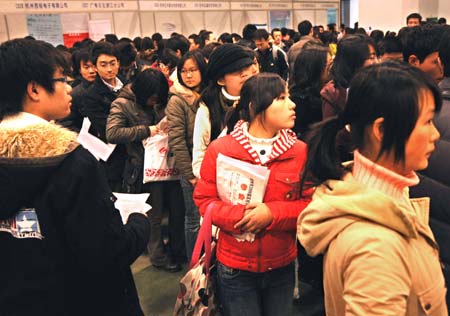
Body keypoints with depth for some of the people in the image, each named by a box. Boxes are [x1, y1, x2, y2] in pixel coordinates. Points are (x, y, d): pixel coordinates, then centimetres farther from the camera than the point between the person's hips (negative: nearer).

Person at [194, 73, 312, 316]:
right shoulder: (219, 149, -10)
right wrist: (240, 216, -23)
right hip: (234, 268, -2)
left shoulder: (300, 151, -6)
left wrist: (272, 214, -21)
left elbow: (311, 205, -4)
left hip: (282, 267, 2)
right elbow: (204, 199, -6)